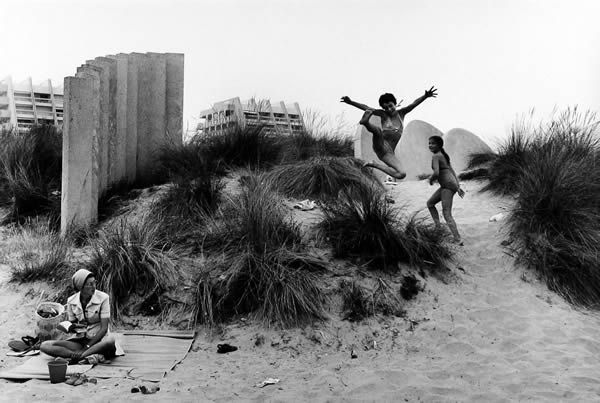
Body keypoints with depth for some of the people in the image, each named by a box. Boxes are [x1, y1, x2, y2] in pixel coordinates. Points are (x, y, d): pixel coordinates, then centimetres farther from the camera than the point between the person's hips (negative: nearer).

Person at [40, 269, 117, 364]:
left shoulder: (103, 298, -10)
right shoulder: (71, 301, 0)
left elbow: (104, 328, -13)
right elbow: (71, 324, 10)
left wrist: (87, 346, -22)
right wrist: (70, 327, -15)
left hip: (98, 339, -4)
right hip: (79, 339, 4)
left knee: (110, 341, -40)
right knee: (44, 346, -19)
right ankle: (88, 356, -31)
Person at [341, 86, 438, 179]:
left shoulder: (401, 113, 8)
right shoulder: (383, 114, 4)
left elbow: (414, 103, -7)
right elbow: (365, 107, -2)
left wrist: (425, 96, -25)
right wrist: (350, 102, -12)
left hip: (389, 152, 3)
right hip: (381, 145, -3)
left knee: (402, 174, -11)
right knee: (378, 130, -34)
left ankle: (374, 164, 3)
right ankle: (365, 122, -68)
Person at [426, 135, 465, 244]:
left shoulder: (436, 156, -11)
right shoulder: (443, 155, 18)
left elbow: (436, 173, -25)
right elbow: (453, 172, 20)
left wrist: (431, 179, -4)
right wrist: (458, 187, 20)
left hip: (448, 186, -10)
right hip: (447, 186, 10)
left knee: (447, 215, -10)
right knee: (430, 203, 21)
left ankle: (458, 241, -13)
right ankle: (438, 227, 20)